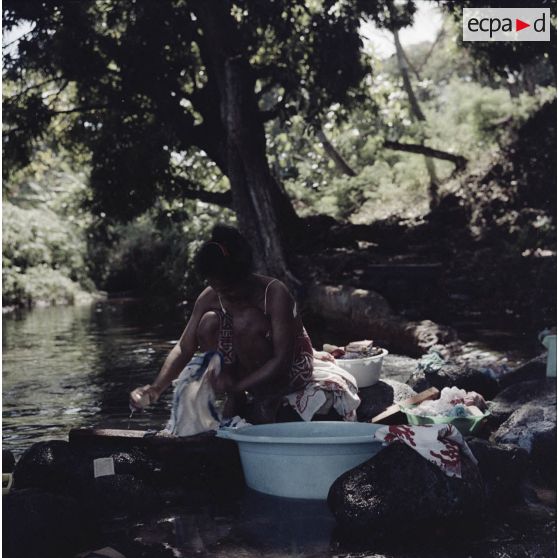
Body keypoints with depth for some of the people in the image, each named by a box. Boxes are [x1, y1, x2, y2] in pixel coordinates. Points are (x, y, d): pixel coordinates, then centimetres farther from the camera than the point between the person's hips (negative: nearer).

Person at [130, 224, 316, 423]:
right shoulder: (210, 298, -13)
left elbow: (282, 361, -30)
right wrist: (156, 388, -26)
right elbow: (184, 348, -11)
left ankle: (266, 404, -15)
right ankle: (235, 401, -7)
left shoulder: (275, 293, -27)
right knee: (209, 323, -20)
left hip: (291, 370, -5)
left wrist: (238, 386, -38)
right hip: (250, 369, 5)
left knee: (246, 320, -31)